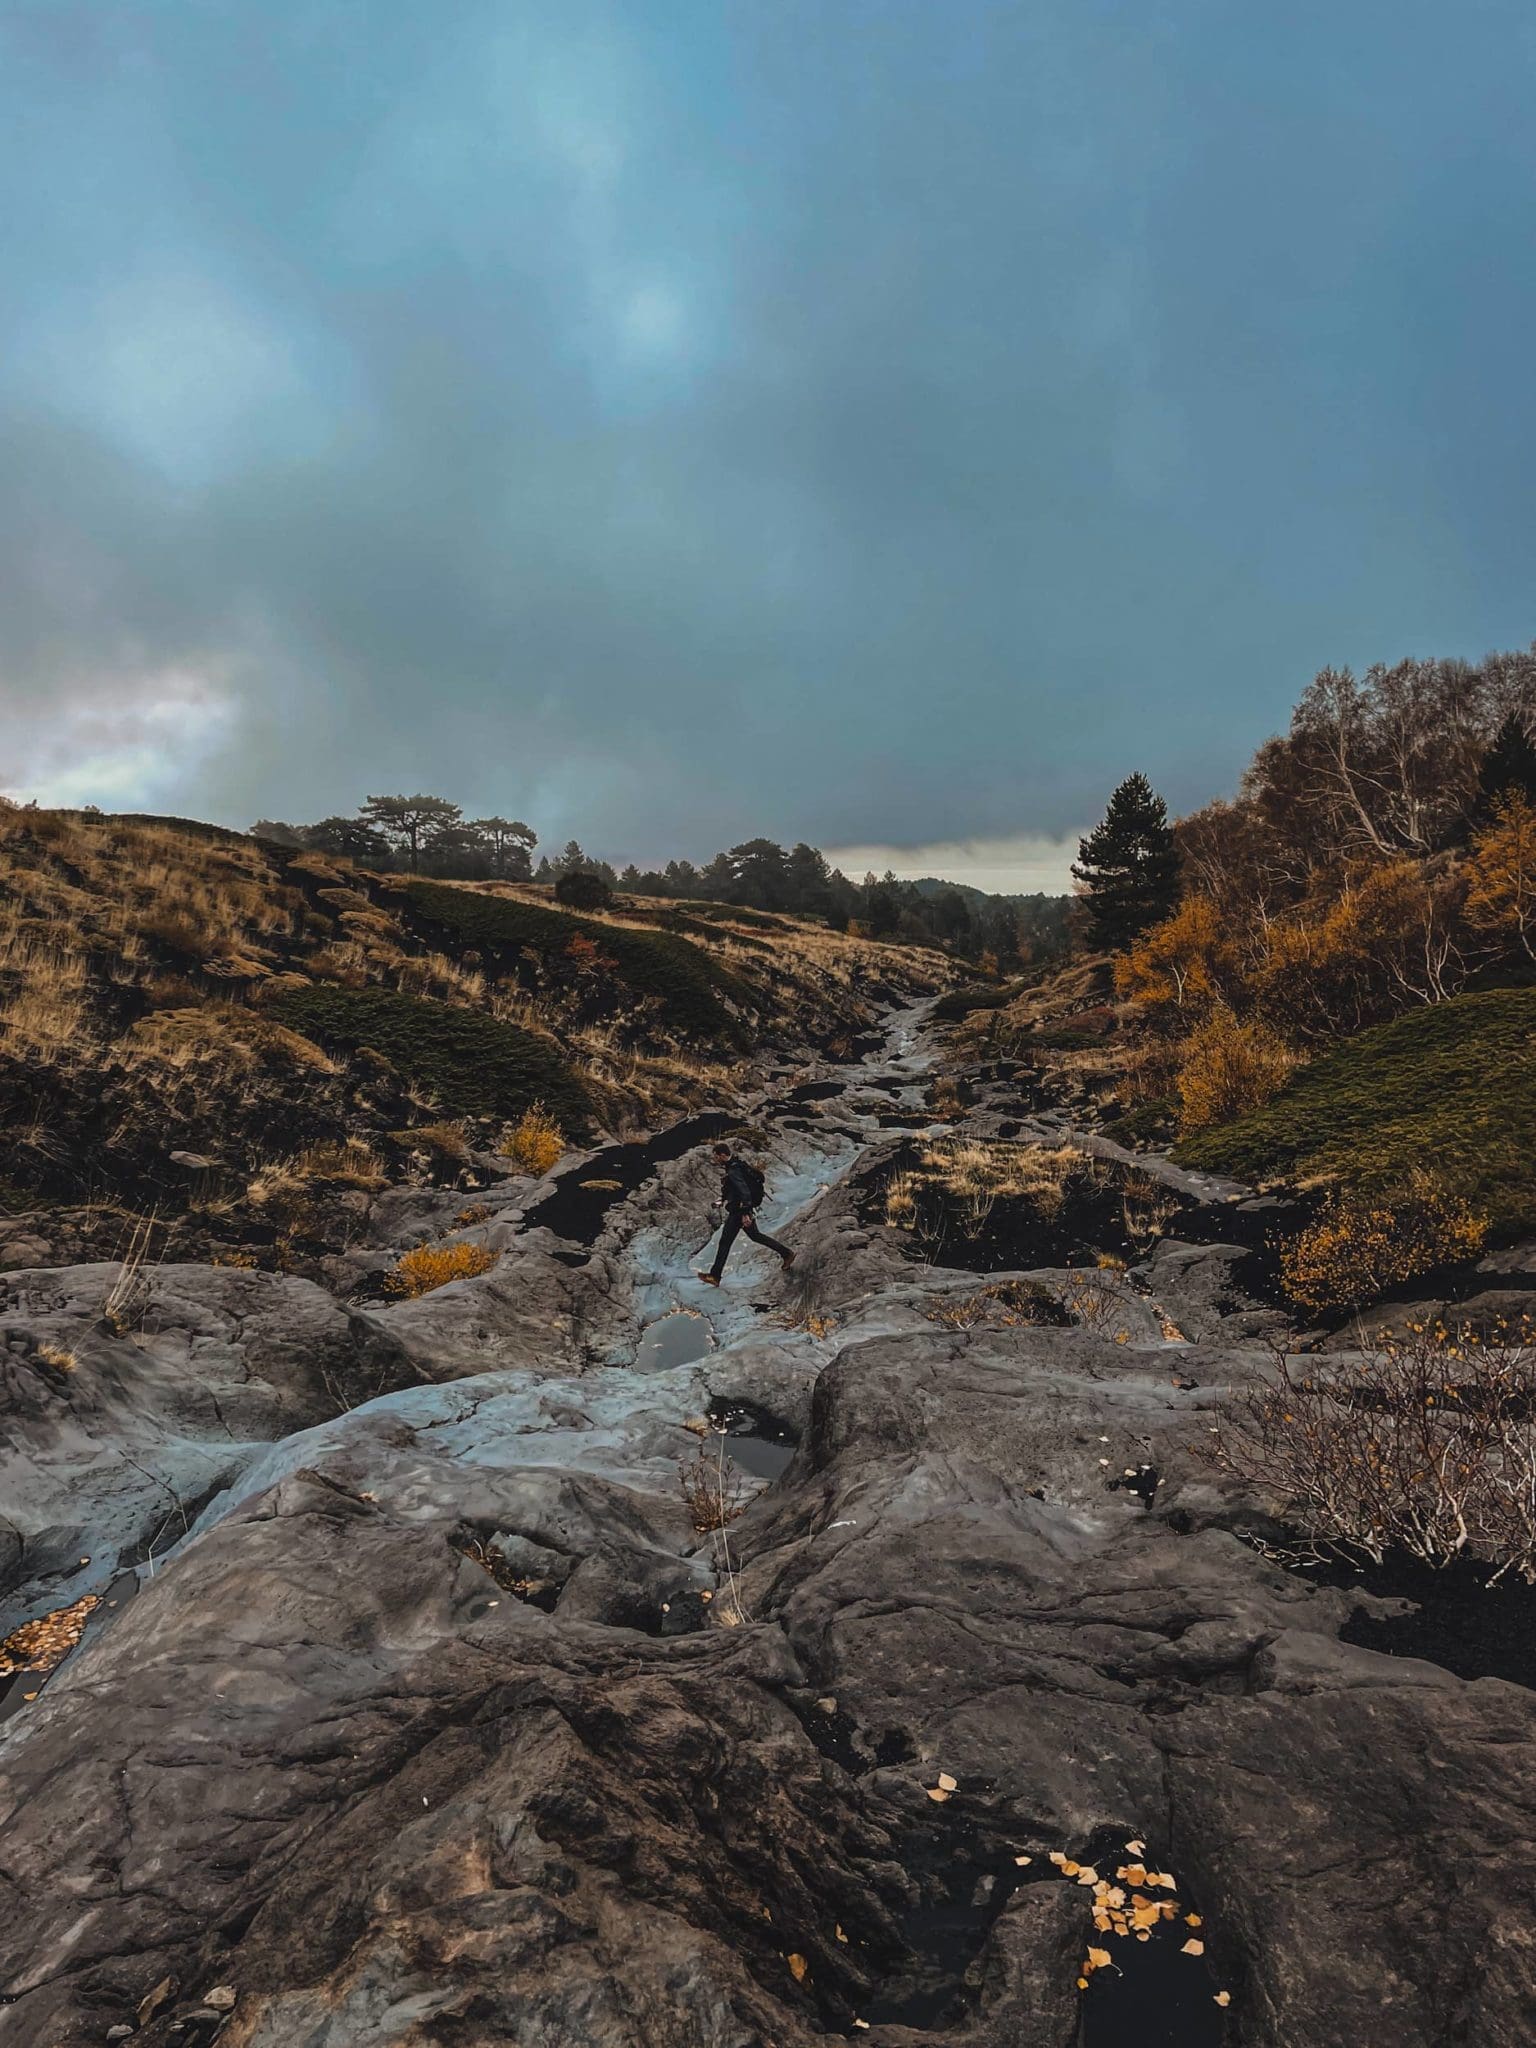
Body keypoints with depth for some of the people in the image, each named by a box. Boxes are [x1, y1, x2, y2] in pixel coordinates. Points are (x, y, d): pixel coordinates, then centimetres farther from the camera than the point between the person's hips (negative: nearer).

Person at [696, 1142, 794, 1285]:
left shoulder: (733, 1172, -24)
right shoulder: (736, 1164, 7)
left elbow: (745, 1192, -30)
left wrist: (745, 1214, -31)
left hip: (739, 1211, -10)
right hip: (743, 1209, 10)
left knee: (725, 1242, -4)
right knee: (755, 1235, 21)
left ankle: (715, 1276, 2)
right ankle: (787, 1253, 23)